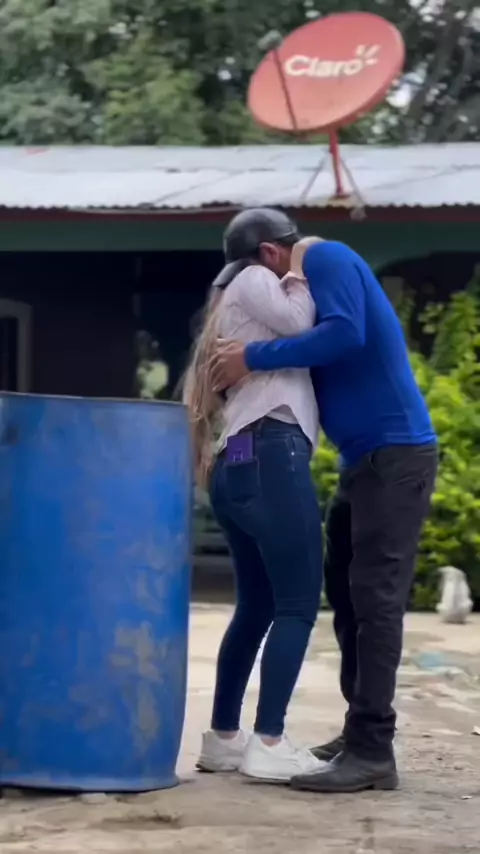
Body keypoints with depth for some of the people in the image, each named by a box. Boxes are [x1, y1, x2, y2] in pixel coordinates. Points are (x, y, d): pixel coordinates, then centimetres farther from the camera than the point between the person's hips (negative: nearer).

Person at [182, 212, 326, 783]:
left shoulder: (233, 305, 31)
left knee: (256, 605, 14)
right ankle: (269, 744, -17)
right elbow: (299, 325, -6)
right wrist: (300, 278, 9)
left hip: (235, 467, 10)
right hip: (270, 456, -10)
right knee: (297, 603, -11)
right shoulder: (253, 281, 4)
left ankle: (222, 738, 15)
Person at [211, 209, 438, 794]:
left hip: (394, 454, -10)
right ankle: (360, 733, 19)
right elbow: (315, 369, 18)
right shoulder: (314, 279, 21)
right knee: (345, 593, 13)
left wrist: (253, 358, -21)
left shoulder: (326, 259, -7)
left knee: (375, 599, -13)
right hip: (365, 459, 10)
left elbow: (345, 334, -25)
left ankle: (372, 752, -14)